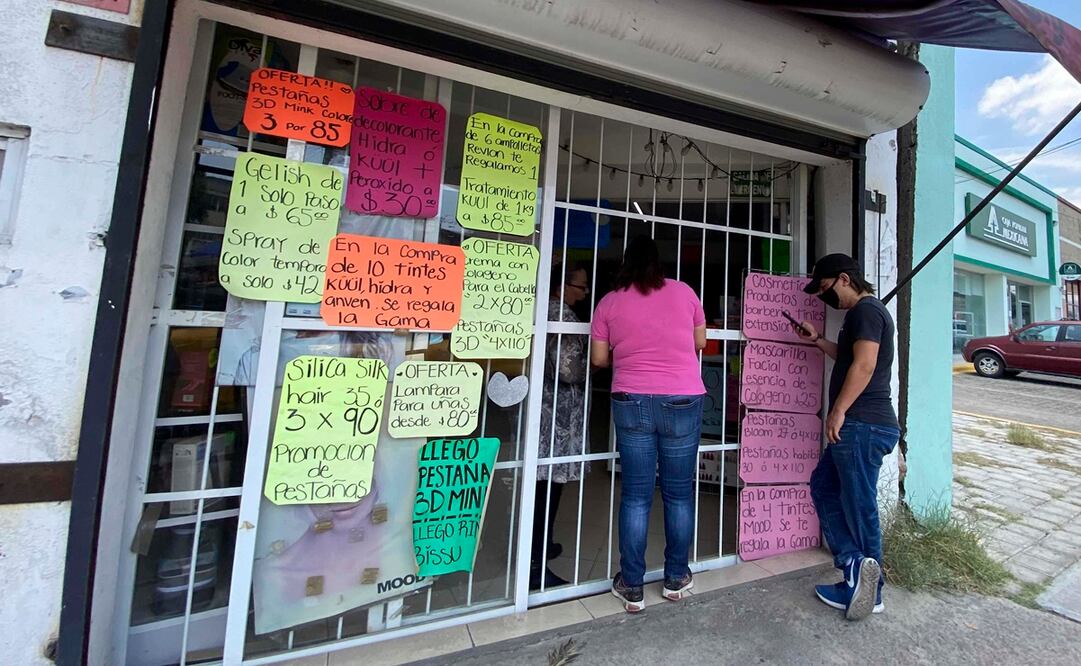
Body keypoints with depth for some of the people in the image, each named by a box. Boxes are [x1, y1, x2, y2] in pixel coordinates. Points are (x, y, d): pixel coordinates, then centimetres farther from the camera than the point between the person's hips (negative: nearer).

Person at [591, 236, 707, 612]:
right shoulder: (684, 293, 3)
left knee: (635, 496, 7)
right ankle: (676, 578, 29)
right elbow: (701, 343, 14)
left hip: (631, 403, 0)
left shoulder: (610, 302, 1)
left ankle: (631, 587, 18)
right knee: (678, 493, 13)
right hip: (683, 402, 1)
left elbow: (599, 359, 3)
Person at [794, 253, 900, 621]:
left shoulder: (866, 310, -11)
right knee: (823, 484, 15)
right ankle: (855, 565, 16)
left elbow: (864, 364, -22)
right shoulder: (863, 312, 20)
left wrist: (838, 411, -21)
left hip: (862, 425, -11)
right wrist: (817, 340, 20)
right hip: (858, 426, 11)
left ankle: (870, 593, 16)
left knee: (859, 508, 1)